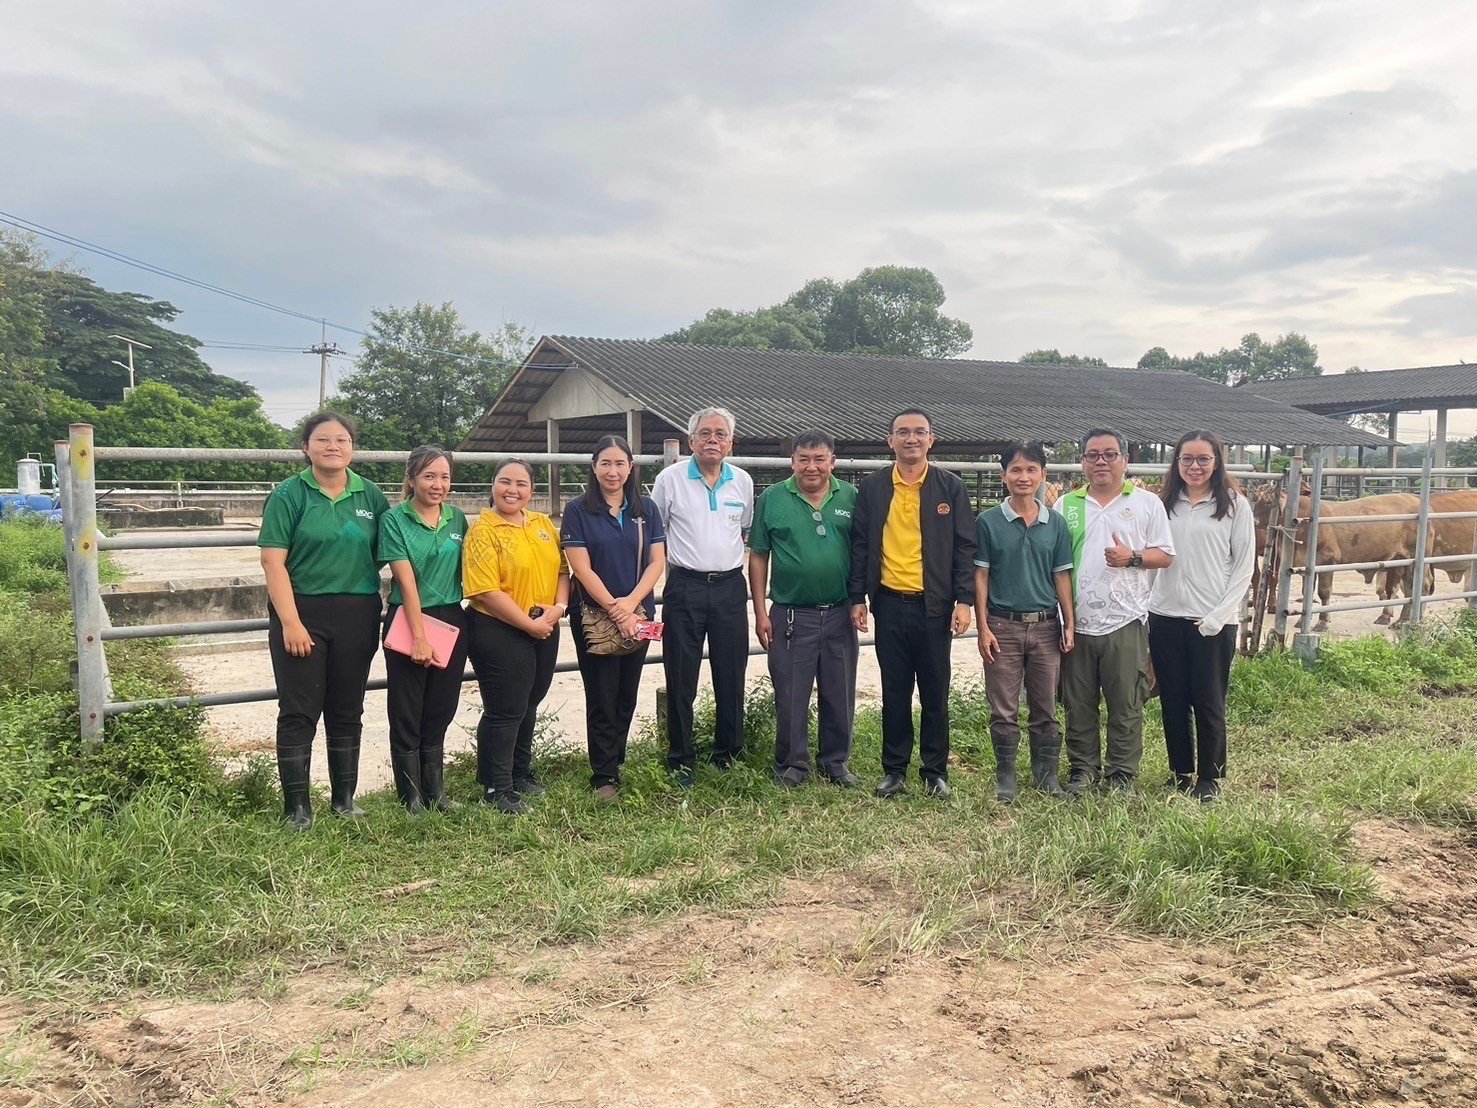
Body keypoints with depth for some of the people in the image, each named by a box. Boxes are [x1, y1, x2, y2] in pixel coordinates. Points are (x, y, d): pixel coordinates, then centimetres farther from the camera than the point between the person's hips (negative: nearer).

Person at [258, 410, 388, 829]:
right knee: (299, 711, 0)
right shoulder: (289, 495, -4)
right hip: (302, 612, -3)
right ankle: (297, 805, 11)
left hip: (357, 616, 3)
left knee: (347, 710, 12)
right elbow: (273, 561, -10)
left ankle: (345, 797, 24)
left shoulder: (371, 496, 6)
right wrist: (291, 623, -16)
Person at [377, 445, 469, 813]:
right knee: (406, 716, 3)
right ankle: (411, 800, 14)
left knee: (439, 714, 13)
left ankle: (435, 794, 24)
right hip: (408, 621, -4)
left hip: (452, 621, 4)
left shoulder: (457, 519, 7)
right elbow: (406, 580, -13)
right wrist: (420, 638, -16)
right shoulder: (394, 520, -7)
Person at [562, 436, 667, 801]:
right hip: (593, 616, -3)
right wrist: (614, 609, -15)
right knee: (602, 698, 0)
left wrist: (631, 603, -14)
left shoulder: (645, 510, 7)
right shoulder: (579, 511, -3)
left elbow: (657, 562, 1)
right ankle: (605, 777, 9)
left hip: (638, 616, 4)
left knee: (627, 695, 10)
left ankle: (614, 762, 25)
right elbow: (582, 568, -9)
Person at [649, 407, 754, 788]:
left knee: (731, 676, 7)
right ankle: (681, 760, 13)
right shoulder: (670, 479, 0)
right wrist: (676, 565, 3)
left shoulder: (742, 481, 9)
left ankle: (728, 754, 21)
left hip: (730, 588, 3)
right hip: (685, 587, -2)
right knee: (681, 679, 1)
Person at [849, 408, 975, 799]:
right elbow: (860, 544, 8)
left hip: (934, 605, -1)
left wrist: (964, 600, -6)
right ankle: (894, 769, 19)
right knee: (894, 692, 9)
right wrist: (857, 598, 2)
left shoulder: (950, 487, 3)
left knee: (935, 694, 6)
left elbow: (965, 547, 2)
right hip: (890, 604, 1)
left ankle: (935, 771, 18)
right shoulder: (872, 487, 6)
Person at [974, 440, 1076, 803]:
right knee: (1004, 711, 4)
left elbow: (1062, 577, 9)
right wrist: (983, 628, -6)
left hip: (1046, 626, 2)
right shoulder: (988, 522, -2)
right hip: (1003, 626, -2)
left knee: (1045, 708, 10)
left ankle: (1047, 773, 23)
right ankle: (1005, 776, 17)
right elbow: (980, 576, -1)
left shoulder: (1056, 524, 5)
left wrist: (1069, 624, 4)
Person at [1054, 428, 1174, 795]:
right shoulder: (1066, 505, 10)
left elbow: (1165, 555, 5)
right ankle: (1083, 769, 22)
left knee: (1126, 705, 5)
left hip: (1125, 622, -2)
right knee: (1078, 704, 9)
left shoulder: (1147, 503, 5)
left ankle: (1122, 774, 17)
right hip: (1076, 622, 2)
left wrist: (1133, 558, -14)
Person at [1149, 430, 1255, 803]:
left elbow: (1244, 567, -3)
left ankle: (1210, 777, 19)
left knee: (1208, 702, 4)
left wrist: (1218, 616, -10)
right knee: (1173, 700, 10)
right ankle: (1181, 773, 24)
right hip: (1165, 617, 3)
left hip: (1212, 622, -3)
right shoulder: (1164, 504, 9)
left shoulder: (1234, 505, -1)